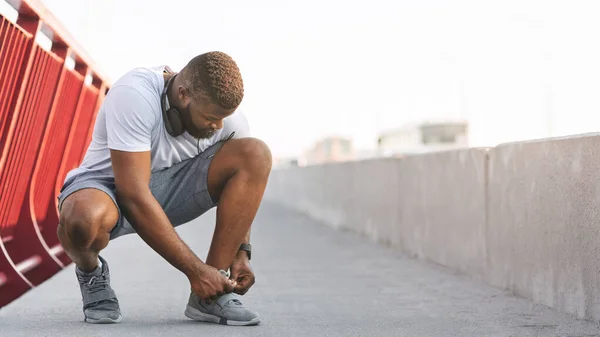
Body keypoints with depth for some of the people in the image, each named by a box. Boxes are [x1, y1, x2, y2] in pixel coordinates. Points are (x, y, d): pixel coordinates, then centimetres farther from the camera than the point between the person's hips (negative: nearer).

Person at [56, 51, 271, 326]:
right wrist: (194, 270, -31)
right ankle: (90, 270, -3)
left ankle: (208, 297, -15)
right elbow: (134, 196, -33)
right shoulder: (133, 96, -30)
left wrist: (241, 252, -10)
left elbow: (239, 188, 4)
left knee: (256, 154, -20)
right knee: (83, 218, -43)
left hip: (170, 187, 5)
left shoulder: (228, 117, -13)